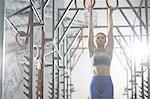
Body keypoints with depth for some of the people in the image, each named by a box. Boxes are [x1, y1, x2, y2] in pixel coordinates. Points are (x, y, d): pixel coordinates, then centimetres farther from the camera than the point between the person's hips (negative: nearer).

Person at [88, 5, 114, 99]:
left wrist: (110, 14, 18)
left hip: (107, 82, 0)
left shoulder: (108, 50, 12)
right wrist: (90, 14, 16)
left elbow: (110, 30, 15)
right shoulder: (93, 51, 11)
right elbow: (90, 30, 13)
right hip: (95, 82, 0)